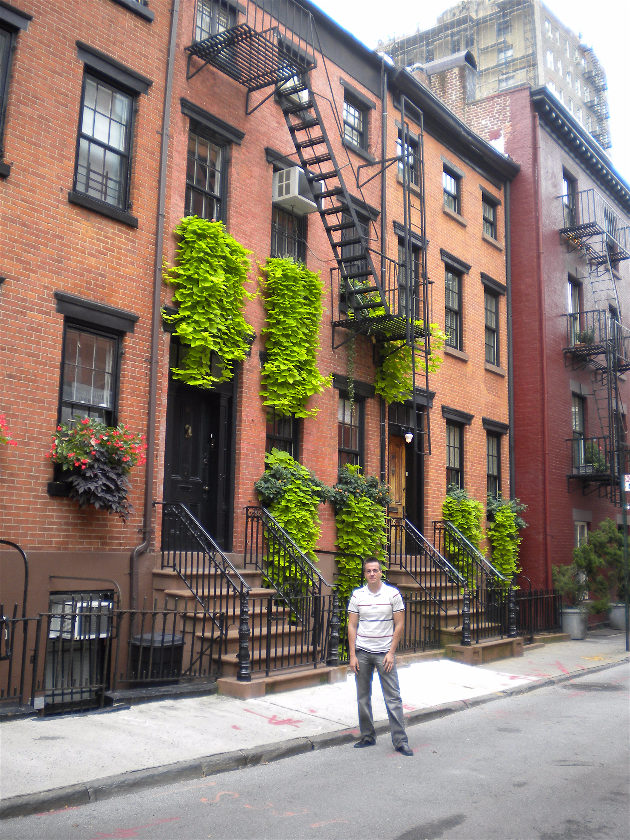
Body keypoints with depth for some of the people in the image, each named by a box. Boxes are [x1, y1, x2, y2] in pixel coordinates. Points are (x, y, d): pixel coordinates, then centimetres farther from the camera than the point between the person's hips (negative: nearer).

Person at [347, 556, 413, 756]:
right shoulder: (357, 595, 2)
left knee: (393, 697, -3)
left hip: (384, 653, -2)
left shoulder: (393, 594, -3)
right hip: (362, 652, 2)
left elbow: (399, 625, -1)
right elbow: (352, 626, 4)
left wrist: (391, 653, -7)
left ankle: (400, 741, 4)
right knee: (363, 697, 9)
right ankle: (367, 737, 22)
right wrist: (352, 655, -2)